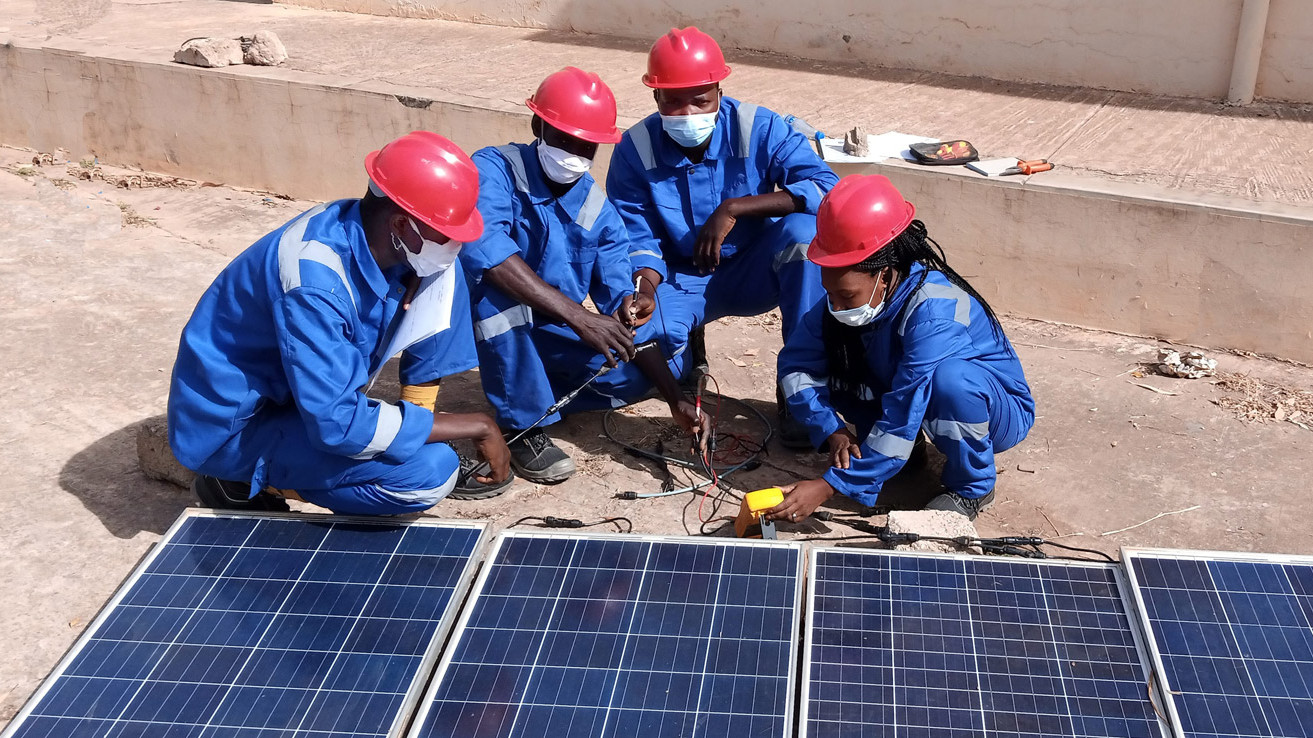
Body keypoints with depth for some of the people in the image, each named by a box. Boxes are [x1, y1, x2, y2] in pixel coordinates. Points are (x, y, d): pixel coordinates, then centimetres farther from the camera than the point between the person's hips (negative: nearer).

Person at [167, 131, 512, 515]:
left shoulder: (374, 231, -11)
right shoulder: (313, 283, -35)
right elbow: (338, 426, -36)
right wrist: (476, 426, -29)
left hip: (309, 384, 8)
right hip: (235, 424, -7)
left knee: (441, 280, -5)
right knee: (430, 472, -28)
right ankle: (243, 482, -8)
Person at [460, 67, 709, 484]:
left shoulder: (598, 210, -4)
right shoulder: (495, 169, -18)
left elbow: (624, 308, -6)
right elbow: (482, 249, -39)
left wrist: (675, 398, -17)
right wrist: (578, 317, -45)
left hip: (552, 337, 5)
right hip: (489, 329, -4)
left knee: (638, 372, -14)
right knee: (501, 274, -35)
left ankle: (528, 394, 4)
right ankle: (522, 427, -21)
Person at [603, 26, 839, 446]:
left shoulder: (758, 128, -17)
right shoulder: (635, 149, -12)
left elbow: (828, 188, -27)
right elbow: (636, 237, -9)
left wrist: (734, 209, -34)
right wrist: (646, 289, -32)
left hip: (753, 271, 0)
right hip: (679, 280, 0)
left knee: (802, 230, -32)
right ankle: (689, 346, 11)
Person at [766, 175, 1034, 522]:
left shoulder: (932, 313, -36)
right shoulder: (846, 294, -16)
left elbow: (904, 417, -38)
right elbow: (795, 363, -12)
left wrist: (830, 485, -38)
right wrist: (833, 430, -27)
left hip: (994, 409, -5)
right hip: (905, 393, 5)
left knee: (950, 377, -40)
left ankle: (973, 486, -13)